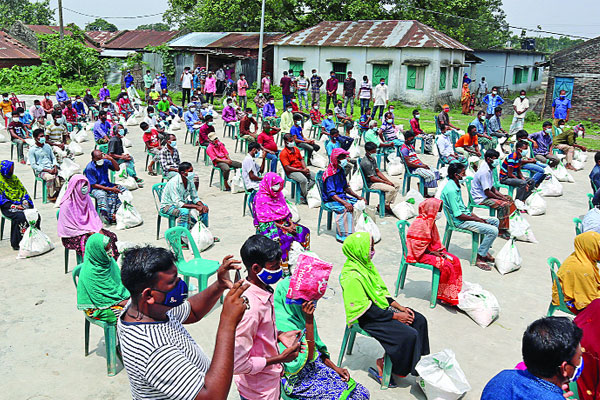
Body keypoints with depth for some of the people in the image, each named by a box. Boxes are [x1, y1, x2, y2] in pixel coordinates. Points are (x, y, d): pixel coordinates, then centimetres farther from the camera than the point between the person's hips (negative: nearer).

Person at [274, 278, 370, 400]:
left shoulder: (300, 316, 3)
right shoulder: (282, 325, -22)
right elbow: (308, 356, -24)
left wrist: (335, 368, 3)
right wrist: (309, 320, -28)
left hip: (317, 367, 8)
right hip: (298, 380, -7)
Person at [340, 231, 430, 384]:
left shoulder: (366, 264, 4)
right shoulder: (352, 277, -26)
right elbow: (366, 311, -24)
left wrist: (400, 307, 2)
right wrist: (395, 316, -18)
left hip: (382, 308, 10)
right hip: (368, 319, -10)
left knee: (419, 321, 3)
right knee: (409, 335, -20)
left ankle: (418, 362, 14)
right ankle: (382, 366, -2)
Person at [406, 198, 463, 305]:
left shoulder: (430, 222, 10)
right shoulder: (420, 223, -21)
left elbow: (435, 240, 19)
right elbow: (418, 246, -21)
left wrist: (440, 250, 3)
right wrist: (432, 253, -16)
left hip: (430, 251, 10)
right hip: (421, 255, -10)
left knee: (455, 260, -1)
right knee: (447, 266, -22)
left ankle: (456, 291, 4)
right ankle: (445, 296, -10)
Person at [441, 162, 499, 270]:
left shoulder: (455, 186, 10)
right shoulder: (451, 190, -23)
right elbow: (458, 215, -23)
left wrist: (479, 218, 6)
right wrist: (477, 220, -12)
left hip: (466, 216, 11)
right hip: (460, 221, -11)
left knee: (495, 221, 17)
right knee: (493, 231, -19)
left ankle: (485, 251, 19)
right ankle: (479, 258, -6)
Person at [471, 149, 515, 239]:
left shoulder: (490, 169, 8)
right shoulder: (484, 172, -24)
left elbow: (492, 187, 15)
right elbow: (487, 192, -24)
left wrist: (502, 195, 2)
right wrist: (501, 198, -14)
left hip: (486, 195, 11)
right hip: (481, 198, -11)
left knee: (509, 198, 13)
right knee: (504, 205, -23)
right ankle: (501, 231, -14)